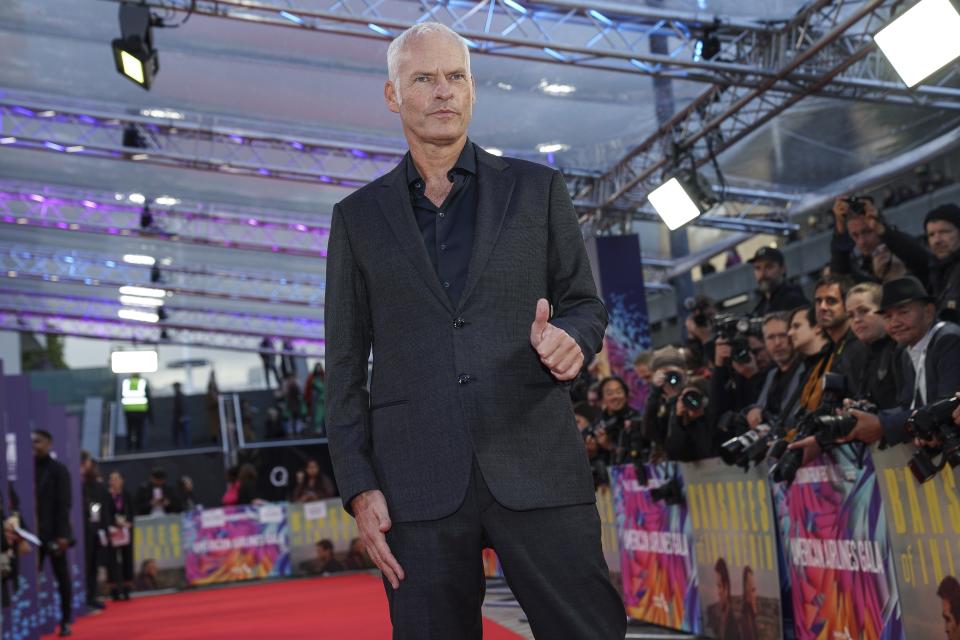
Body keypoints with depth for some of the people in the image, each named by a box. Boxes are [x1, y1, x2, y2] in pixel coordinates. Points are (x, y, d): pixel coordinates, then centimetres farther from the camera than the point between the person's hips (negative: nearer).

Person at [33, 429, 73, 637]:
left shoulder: (58, 470, -2)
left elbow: (64, 504, -7)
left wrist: (62, 534, -14)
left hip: (54, 533, -3)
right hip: (34, 533, 3)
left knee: (62, 577, 5)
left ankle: (66, 621, 11)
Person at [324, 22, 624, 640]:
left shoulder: (537, 189, 10)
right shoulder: (359, 217, 11)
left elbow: (586, 304, 13)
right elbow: (346, 365, 10)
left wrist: (571, 338, -12)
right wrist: (360, 488, 1)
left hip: (537, 467, 0)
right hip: (418, 483, 1)